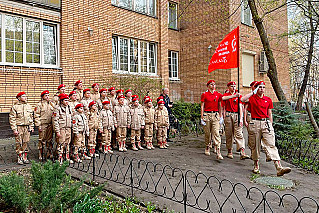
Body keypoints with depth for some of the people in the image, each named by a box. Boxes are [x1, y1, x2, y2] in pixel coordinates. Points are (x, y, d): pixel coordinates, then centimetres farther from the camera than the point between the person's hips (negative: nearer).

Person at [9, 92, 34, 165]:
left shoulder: (29, 106, 10)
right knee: (19, 143, 1)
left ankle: (25, 157, 18)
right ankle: (19, 158, 11)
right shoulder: (15, 107, -5)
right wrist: (14, 129, -11)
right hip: (19, 127, -4)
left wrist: (32, 126, 12)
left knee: (26, 143, 8)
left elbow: (31, 117, 16)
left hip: (27, 127, 4)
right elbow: (12, 119, -7)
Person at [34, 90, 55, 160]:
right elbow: (36, 116, -4)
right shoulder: (39, 105, -1)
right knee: (42, 140, 0)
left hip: (50, 125, 4)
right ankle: (41, 155, 9)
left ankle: (50, 153, 19)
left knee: (50, 140, 10)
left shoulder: (52, 104, 13)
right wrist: (39, 125, -11)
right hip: (43, 125, -4)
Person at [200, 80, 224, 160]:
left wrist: (221, 117, 7)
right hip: (207, 115, -1)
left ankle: (218, 153, -11)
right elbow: (202, 107, 1)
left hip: (215, 115, 1)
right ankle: (207, 148, 30)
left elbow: (220, 106, 13)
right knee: (207, 133, 7)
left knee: (216, 133, -8)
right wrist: (202, 118, -5)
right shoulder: (204, 94, 1)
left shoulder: (218, 94, 8)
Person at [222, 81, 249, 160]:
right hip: (228, 115, 0)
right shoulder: (225, 95, 7)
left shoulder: (239, 95, 10)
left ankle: (242, 153, -16)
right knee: (229, 134, 5)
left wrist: (241, 118, -3)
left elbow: (240, 107, 5)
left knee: (239, 133, -9)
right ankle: (229, 151, 18)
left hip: (237, 115, 0)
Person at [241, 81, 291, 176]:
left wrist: (270, 125, 11)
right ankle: (256, 166, 23)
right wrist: (253, 92, -11)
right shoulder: (252, 98, 2)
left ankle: (279, 168, -12)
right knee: (255, 146, 7)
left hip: (266, 123, 2)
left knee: (271, 145, -7)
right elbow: (242, 99, -20)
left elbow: (270, 114, 16)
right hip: (255, 123, -2)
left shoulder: (268, 100, 12)